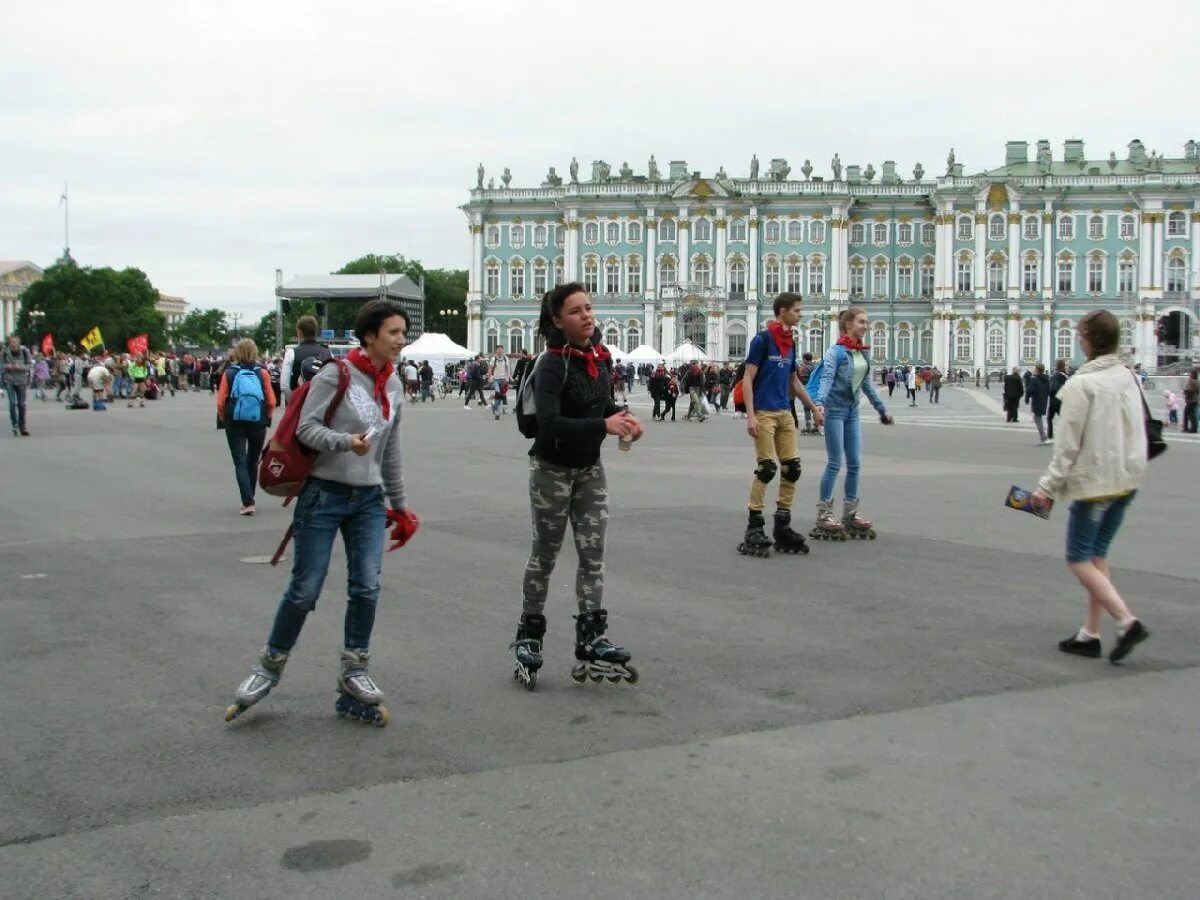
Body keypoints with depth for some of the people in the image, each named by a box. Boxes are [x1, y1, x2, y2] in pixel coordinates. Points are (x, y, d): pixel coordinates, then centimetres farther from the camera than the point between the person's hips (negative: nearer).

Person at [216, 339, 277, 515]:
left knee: (240, 463, 0)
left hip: (235, 423, -1)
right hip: (258, 423, 1)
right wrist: (266, 418, 10)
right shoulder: (262, 372, -4)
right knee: (252, 462, 18)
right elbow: (271, 401, -6)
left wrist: (224, 419, 9)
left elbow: (221, 402, -7)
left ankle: (248, 502, -14)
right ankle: (248, 499, 28)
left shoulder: (229, 373, -5)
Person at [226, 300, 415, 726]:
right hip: (324, 495, -5)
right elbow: (306, 427, -14)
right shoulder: (335, 375, -11)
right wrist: (346, 442, -31)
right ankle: (269, 666, 21)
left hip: (369, 499, 5)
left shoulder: (393, 384, 8)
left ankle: (354, 675, 11)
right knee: (304, 590, 0)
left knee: (366, 588, -3)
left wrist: (398, 502, 21)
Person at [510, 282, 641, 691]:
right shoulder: (552, 365, -21)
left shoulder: (600, 357, 0)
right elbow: (549, 423, -33)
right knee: (545, 556, 8)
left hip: (590, 468, 6)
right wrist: (604, 425, -40)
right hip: (553, 469, -6)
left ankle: (591, 642, 3)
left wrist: (622, 415, -6)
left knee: (593, 555, 1)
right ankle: (528, 638, 24)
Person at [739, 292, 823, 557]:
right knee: (767, 468, -9)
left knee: (792, 468, 5)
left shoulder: (790, 342, 14)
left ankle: (782, 527, 14)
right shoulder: (762, 339, -8)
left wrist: (814, 409, 25)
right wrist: (750, 415, -18)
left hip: (785, 413, 7)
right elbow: (747, 379, -10)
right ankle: (754, 529, -1)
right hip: (764, 413, -7)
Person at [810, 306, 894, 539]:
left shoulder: (864, 352, 10)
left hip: (852, 410, 7)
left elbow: (866, 383, 19)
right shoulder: (835, 352, -12)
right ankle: (824, 515, 1)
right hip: (835, 409, -7)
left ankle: (850, 514, 15)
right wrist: (819, 402, -40)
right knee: (835, 463, -6)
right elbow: (827, 378, -24)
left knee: (855, 463, 6)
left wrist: (881, 408, 23)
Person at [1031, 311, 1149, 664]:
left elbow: (1068, 443, -15)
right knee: (1098, 555, 15)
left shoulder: (1081, 384, -15)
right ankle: (1089, 634, 18)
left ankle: (1127, 621, -13)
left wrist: (1048, 486, -9)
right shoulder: (1130, 378, 6)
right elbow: (1140, 432, 10)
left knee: (1078, 559, 2)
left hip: (1094, 481, -7)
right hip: (1128, 479, 7)